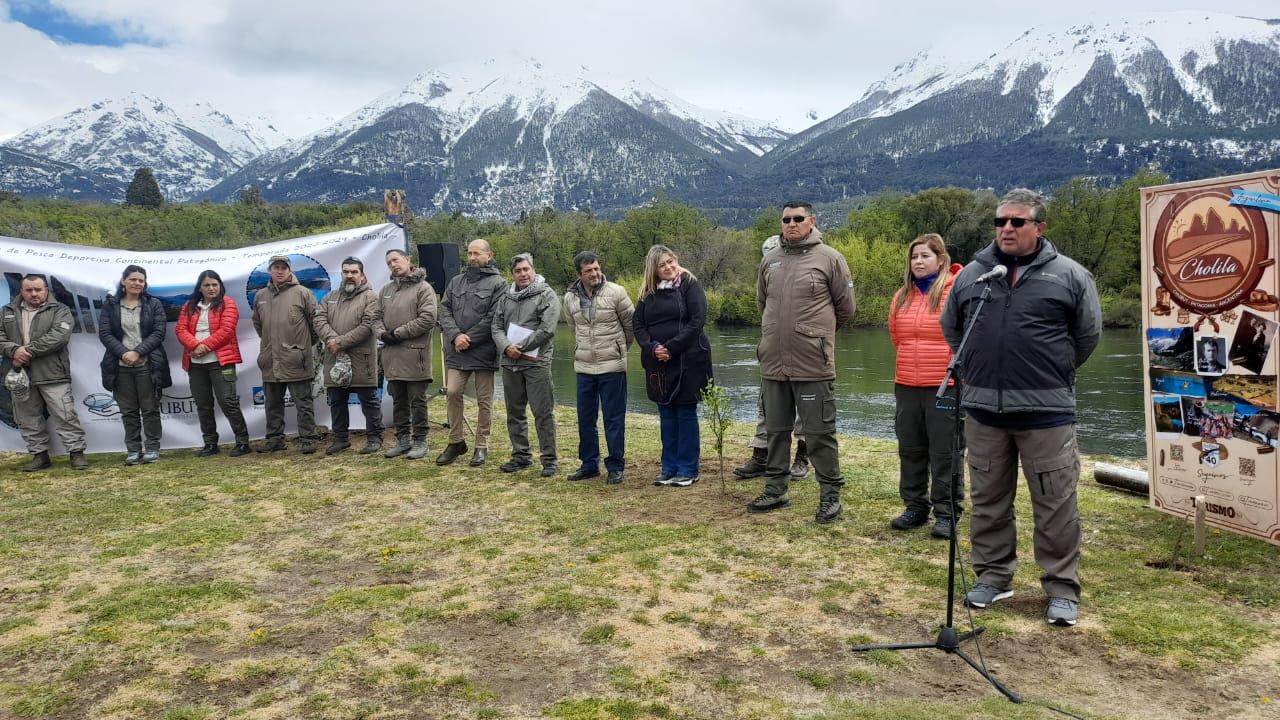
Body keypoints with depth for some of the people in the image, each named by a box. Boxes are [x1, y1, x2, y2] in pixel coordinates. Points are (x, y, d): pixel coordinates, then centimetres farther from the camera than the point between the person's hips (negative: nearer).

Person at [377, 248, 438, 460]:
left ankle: (419, 441, 10)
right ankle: (403, 440, 23)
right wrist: (382, 333, -3)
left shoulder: (423, 288, -5)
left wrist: (398, 333, -14)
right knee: (398, 401, 13)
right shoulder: (386, 290, 15)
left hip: (415, 353, -6)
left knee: (417, 400, 1)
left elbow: (427, 319, -15)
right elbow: (377, 317, 19)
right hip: (392, 354, 7)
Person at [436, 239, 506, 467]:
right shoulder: (456, 282, 14)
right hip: (457, 351, 5)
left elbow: (493, 318, -12)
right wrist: (455, 335, -10)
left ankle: (481, 446, 14)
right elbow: (444, 310, 7)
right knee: (452, 393, 1)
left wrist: (469, 338, -14)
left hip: (483, 351, -4)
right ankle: (456, 441, 17)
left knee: (484, 400, 4)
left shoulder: (497, 283, -4)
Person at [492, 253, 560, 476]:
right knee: (514, 412, 13)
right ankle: (521, 455, 25)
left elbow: (546, 329, -13)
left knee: (543, 412, -4)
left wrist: (520, 347, -11)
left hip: (536, 362, -6)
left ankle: (549, 459, 3)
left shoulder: (547, 295, -4)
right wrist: (507, 347, -9)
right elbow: (496, 326, 10)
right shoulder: (506, 297, 14)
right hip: (509, 363, 6)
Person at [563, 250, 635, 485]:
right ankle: (589, 464, 25)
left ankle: (615, 467, 11)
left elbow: (631, 323, 3)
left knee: (614, 419, 1)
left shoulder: (615, 292, -9)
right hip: (583, 366, 4)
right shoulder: (570, 298, 4)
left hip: (612, 366, -4)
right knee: (585, 418, 11)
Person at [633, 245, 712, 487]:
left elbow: (697, 320, -12)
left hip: (688, 360, -5)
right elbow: (637, 324, 8)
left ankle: (688, 470, 10)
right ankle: (669, 467, 19)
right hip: (658, 363, 5)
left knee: (686, 413, 2)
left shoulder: (690, 284, -4)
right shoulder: (648, 292, 10)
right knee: (666, 415, 10)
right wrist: (651, 347, -10)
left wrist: (671, 348, -16)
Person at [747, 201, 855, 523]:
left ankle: (830, 494, 13)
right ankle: (775, 490, 27)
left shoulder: (830, 258, -3)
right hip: (773, 363, 5)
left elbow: (845, 307, 2)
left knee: (819, 432, 1)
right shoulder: (769, 261, 11)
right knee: (776, 429, 14)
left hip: (813, 364, -5)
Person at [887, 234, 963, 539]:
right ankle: (915, 507, 25)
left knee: (944, 452, 2)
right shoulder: (902, 297, 10)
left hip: (944, 387, -6)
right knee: (910, 451, 13)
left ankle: (946, 513, 12)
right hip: (906, 387, 6)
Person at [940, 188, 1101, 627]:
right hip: (983, 409, 3)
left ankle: (1062, 589, 16)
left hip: (1046, 411, -3)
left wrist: (1051, 375, 11)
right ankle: (994, 576, 26)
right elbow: (950, 328, 20)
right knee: (989, 499, 12)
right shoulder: (971, 274, 8)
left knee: (1055, 504, 3)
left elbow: (1088, 334, 7)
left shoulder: (1069, 275, 0)